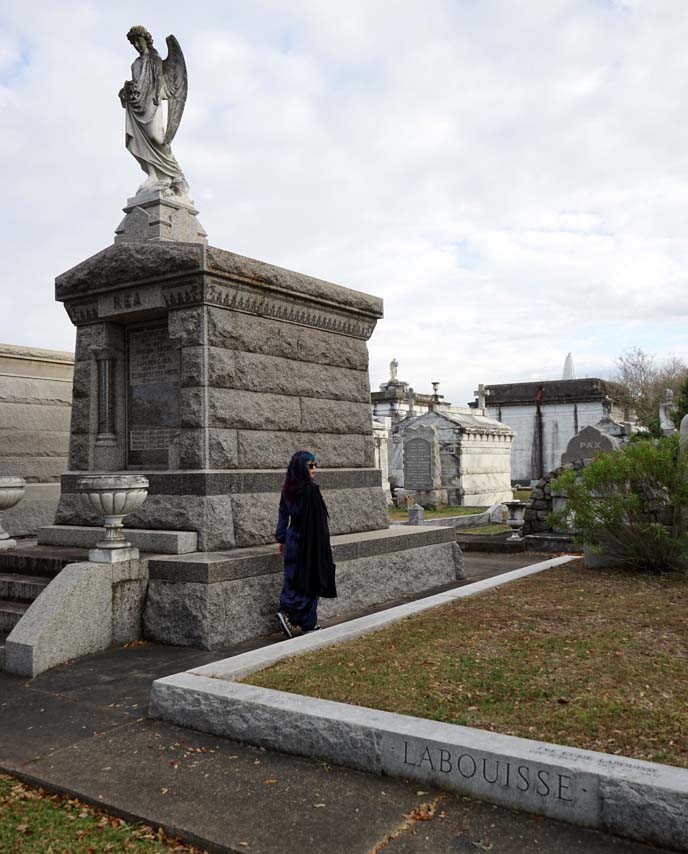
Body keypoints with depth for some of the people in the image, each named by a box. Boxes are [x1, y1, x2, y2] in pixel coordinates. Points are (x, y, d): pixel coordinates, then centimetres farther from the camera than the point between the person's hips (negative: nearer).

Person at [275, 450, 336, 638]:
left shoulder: (288, 490, 4)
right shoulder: (310, 490, -19)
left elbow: (283, 515, 10)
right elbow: (318, 519, -18)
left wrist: (282, 539, 18)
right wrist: (324, 544, -12)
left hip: (293, 539, 7)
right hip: (309, 540, -7)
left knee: (294, 578, 15)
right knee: (309, 580, 4)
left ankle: (286, 610, 2)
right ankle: (308, 624, 10)